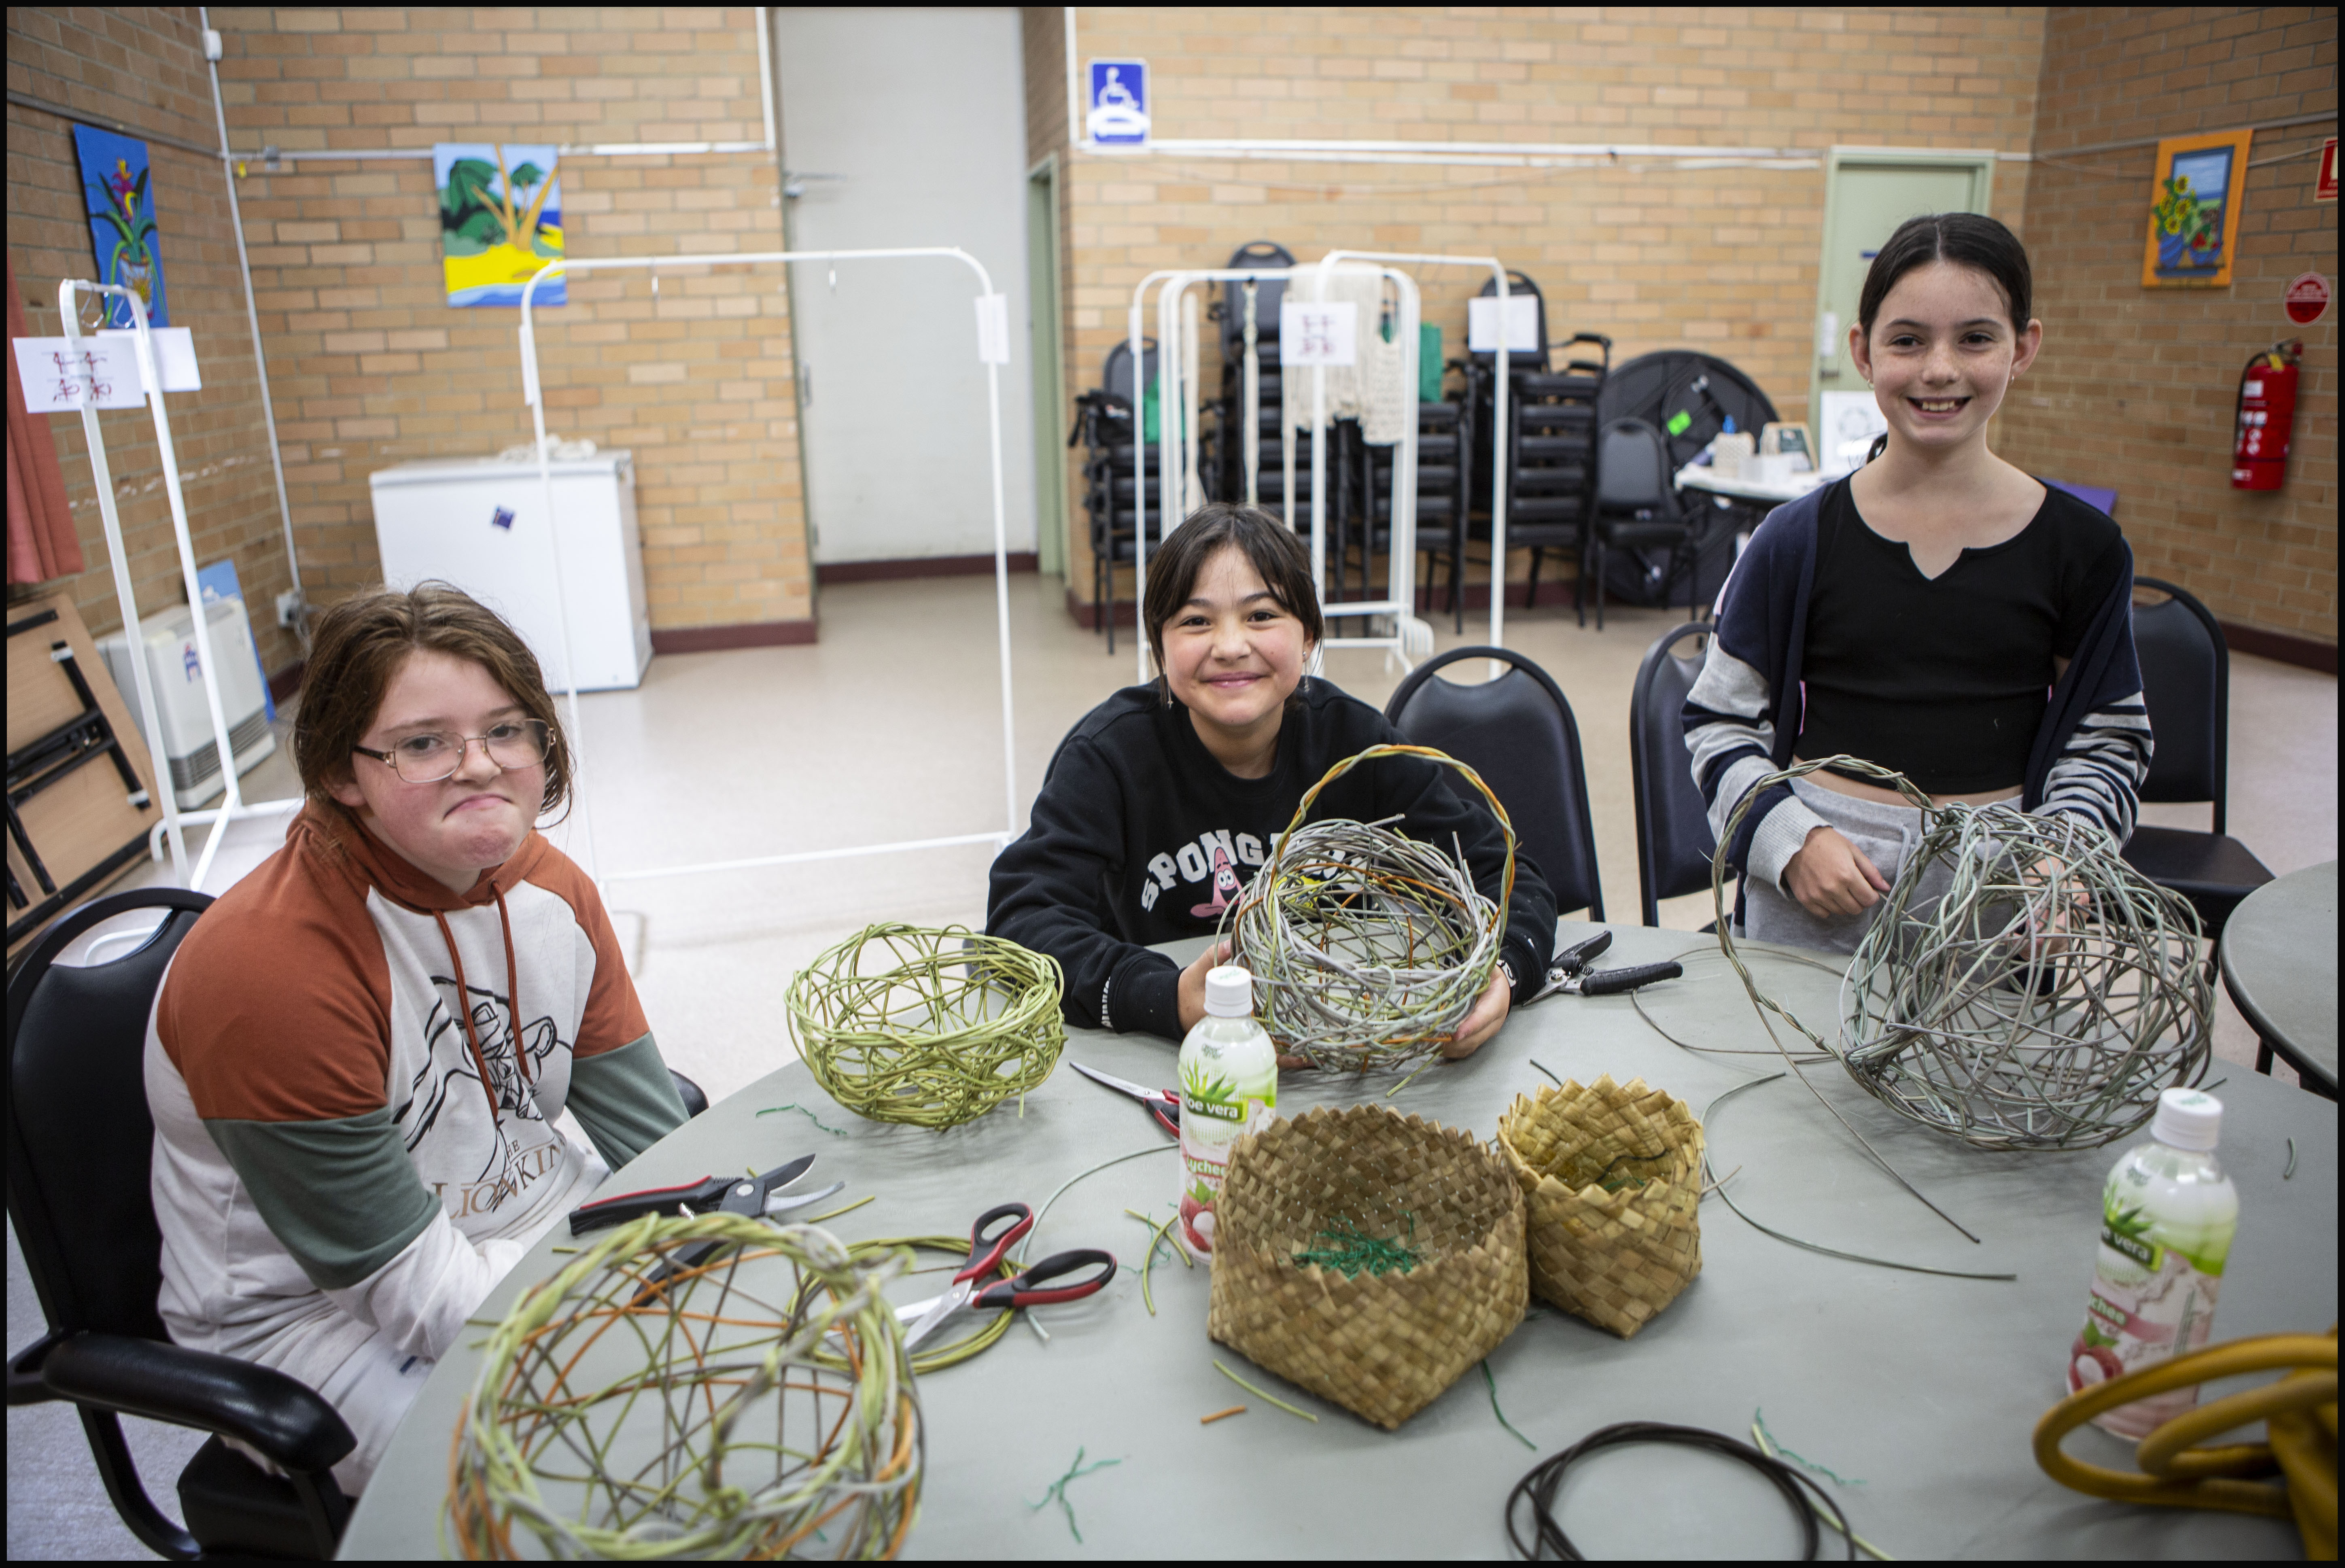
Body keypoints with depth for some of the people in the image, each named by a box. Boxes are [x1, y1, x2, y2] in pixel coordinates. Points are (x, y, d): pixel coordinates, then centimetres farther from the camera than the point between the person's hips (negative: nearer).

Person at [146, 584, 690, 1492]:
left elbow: (658, 1148, -4)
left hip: (537, 1230, 6)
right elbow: (412, 1289, -23)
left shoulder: (552, 890, -5)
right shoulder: (268, 968, -26)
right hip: (314, 1313, -6)